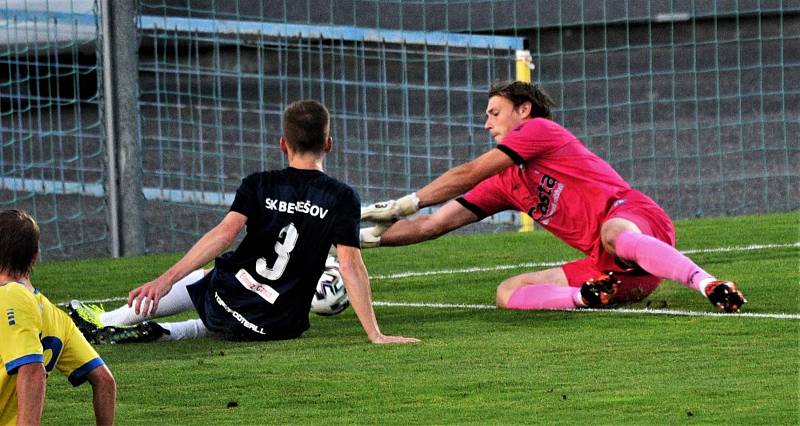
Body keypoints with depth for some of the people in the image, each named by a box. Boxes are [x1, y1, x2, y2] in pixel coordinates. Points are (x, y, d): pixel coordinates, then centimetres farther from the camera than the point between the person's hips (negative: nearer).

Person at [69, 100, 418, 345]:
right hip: (276, 327, -1)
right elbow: (350, 266, -14)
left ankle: (104, 322, 43)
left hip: (223, 299, 1)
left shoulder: (259, 185, -3)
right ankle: (166, 334, 14)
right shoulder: (342, 199, -6)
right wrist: (375, 335, -16)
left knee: (196, 279, 36)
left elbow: (225, 233, -17)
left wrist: (167, 279, -24)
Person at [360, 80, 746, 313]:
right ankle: (587, 298, -27)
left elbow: (470, 173, -4)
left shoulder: (540, 130, 4)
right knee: (507, 292, -3)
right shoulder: (504, 184, 26)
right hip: (602, 266, 8)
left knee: (613, 233, -44)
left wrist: (407, 203, -1)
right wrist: (366, 236, 16)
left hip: (634, 217, -8)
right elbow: (436, 224, 23)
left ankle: (709, 285, -56)